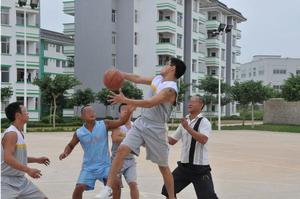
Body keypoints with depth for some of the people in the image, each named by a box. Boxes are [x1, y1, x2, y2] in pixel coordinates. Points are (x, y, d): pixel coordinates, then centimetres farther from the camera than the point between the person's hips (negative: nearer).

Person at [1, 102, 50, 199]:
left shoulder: (19, 133, 11)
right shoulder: (11, 134, -18)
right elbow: (8, 158, -29)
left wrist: (37, 160, 20)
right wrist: (28, 170, -31)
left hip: (21, 180, 10)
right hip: (7, 183, -10)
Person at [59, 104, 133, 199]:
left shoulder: (104, 124, -7)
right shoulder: (79, 133, -4)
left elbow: (121, 121, -13)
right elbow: (70, 145, 12)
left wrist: (130, 110, -28)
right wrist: (65, 153, -9)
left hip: (105, 165, -1)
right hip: (88, 167, 1)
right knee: (79, 188, -9)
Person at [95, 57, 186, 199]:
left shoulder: (170, 89, -19)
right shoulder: (158, 79, 9)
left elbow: (149, 103, -28)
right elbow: (138, 79, 22)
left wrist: (125, 100, -29)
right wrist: (120, 73, 13)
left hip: (156, 129, -6)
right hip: (141, 123, 7)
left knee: (163, 166, 4)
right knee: (121, 150, -11)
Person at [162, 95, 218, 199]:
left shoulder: (204, 122, -10)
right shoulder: (184, 122, 11)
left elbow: (203, 140, -27)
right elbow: (172, 141, 16)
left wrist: (188, 128, -28)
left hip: (200, 167, -7)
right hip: (184, 165, 7)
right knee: (168, 190, 12)